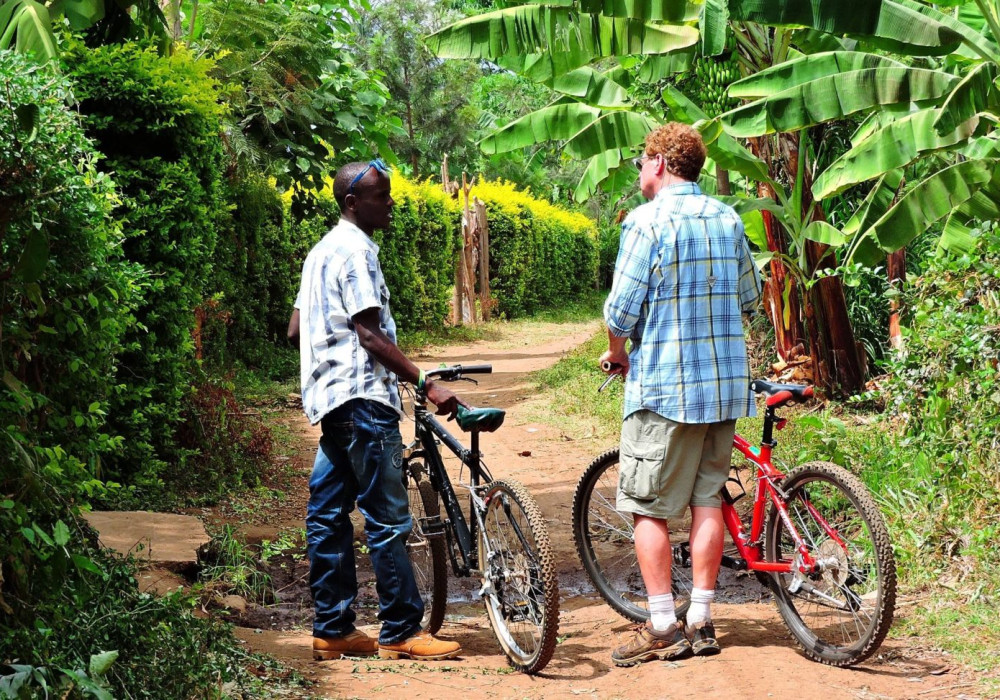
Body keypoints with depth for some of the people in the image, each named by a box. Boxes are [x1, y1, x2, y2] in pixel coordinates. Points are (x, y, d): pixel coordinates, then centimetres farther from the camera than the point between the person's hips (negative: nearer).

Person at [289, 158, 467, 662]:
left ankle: (332, 630, 14)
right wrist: (426, 384, -20)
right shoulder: (356, 251, -12)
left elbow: (296, 329, 22)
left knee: (328, 516, 9)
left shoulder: (323, 250, 19)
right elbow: (371, 334, -18)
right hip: (362, 396, -11)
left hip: (328, 396, 11)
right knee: (388, 519, -7)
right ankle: (400, 631, -3)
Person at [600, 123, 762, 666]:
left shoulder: (648, 220, -11)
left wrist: (617, 353, 5)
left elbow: (621, 308, -13)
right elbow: (750, 298, 17)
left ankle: (662, 627, 0)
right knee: (708, 500, 10)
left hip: (664, 384, -6)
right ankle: (701, 622, 13)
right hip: (727, 382, 6)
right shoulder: (728, 219, 9)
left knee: (649, 508, 1)